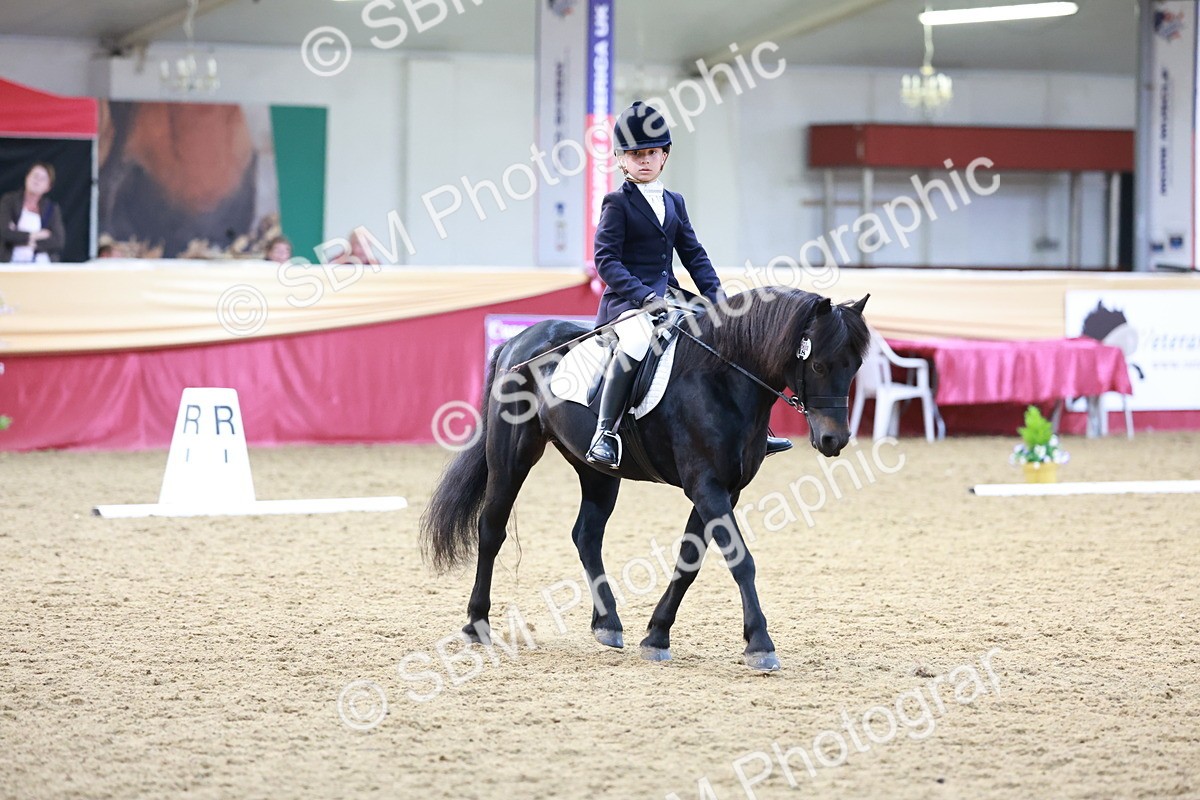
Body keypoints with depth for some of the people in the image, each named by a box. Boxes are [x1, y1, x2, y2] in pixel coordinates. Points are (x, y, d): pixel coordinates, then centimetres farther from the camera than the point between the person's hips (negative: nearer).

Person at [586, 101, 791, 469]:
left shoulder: (674, 202, 18)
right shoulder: (618, 203, -2)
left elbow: (694, 254, 18)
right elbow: (606, 259, -11)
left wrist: (715, 294, 3)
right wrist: (643, 296, -23)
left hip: (668, 295, 8)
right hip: (626, 299, -8)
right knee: (638, 342, -39)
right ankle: (605, 433, -35)